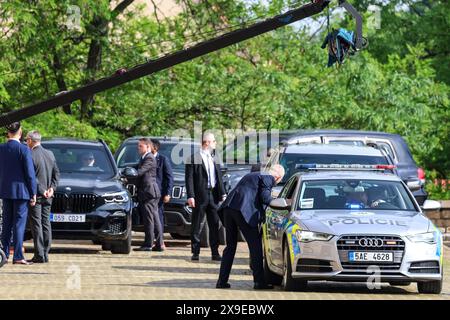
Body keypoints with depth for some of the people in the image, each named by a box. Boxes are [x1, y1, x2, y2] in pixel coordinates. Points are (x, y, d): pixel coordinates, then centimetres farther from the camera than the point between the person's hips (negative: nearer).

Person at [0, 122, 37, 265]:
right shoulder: (24, 150, -12)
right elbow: (30, 174, -12)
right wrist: (33, 193, -4)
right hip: (21, 191, -5)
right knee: (19, 223, -3)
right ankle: (18, 256, -5)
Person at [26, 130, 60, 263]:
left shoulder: (30, 156, -13)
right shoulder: (50, 154, 9)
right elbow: (56, 173, 12)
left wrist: (42, 191, -11)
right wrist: (51, 188, 5)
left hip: (36, 195, -7)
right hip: (47, 197, 7)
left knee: (36, 224, -5)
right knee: (46, 223, 10)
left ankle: (39, 255, -9)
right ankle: (45, 254, 10)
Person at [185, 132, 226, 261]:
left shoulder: (214, 159, 13)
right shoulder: (194, 159, -6)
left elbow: (219, 178, 16)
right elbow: (189, 178, -8)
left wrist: (222, 194, 9)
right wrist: (190, 196, -15)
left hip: (213, 195, 6)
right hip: (200, 196, -5)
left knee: (215, 225, 6)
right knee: (197, 226, 2)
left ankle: (215, 252, 12)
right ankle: (195, 252, 7)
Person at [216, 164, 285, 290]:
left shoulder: (252, 175, 29)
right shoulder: (268, 179, 3)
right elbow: (264, 198, -7)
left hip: (228, 208, 8)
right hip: (244, 209, -8)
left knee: (230, 246, 16)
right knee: (255, 246, 2)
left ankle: (222, 281, 13)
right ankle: (259, 281, 1)